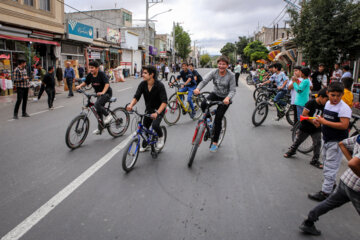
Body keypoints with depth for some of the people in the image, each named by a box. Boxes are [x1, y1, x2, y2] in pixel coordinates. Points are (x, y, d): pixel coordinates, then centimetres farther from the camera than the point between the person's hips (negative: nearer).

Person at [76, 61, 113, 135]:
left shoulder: (101, 74, -20)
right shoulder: (90, 75, -1)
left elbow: (107, 84, -31)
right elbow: (85, 82, 10)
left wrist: (103, 92, -46)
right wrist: (80, 86, -10)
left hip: (107, 93, -8)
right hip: (99, 94, 8)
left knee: (97, 104, -30)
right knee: (99, 111, 11)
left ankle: (108, 115, -8)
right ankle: (100, 129, 23)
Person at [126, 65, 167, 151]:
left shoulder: (159, 85, -24)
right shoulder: (142, 84, -11)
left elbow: (164, 102, -30)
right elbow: (136, 96, -16)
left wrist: (157, 113, -45)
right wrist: (131, 105, -38)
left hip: (159, 109, -5)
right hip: (148, 109, 5)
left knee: (155, 125, -27)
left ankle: (161, 136, 7)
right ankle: (145, 145, 35)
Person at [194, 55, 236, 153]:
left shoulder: (231, 75, -17)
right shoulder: (214, 72, -10)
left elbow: (233, 90, -19)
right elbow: (204, 81, -22)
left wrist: (228, 98, -41)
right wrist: (198, 89, -44)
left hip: (225, 98, -3)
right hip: (215, 94, 3)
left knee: (218, 119, -9)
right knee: (203, 104, -29)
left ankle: (215, 143, 4)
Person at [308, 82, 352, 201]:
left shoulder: (344, 108, -19)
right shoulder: (328, 103, 7)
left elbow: (344, 125, -28)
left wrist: (324, 122, -25)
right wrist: (319, 120, 0)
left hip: (336, 142, -9)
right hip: (326, 138, 9)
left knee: (330, 167, -4)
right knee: (326, 161, 23)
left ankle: (325, 192, 3)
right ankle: (331, 184, 43)